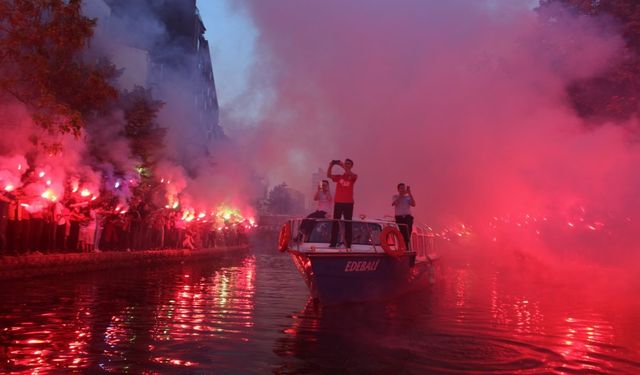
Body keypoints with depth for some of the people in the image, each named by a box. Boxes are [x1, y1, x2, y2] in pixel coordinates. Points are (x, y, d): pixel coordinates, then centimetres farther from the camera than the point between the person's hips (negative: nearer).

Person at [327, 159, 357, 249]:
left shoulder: (353, 177, 6)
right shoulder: (339, 177, 13)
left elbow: (351, 175, -17)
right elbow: (328, 175, 0)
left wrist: (343, 166, -21)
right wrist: (330, 166, -15)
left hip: (348, 203, -2)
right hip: (338, 202, 2)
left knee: (348, 224, 0)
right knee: (335, 223, 0)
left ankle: (348, 244, 1)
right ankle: (333, 243, 2)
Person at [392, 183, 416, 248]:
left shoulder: (408, 197, 12)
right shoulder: (395, 197, 10)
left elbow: (413, 204, -6)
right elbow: (393, 204, -11)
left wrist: (409, 193, -9)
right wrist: (401, 195, -14)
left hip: (408, 217, 1)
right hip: (399, 218, -1)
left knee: (407, 236, -4)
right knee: (401, 235, -5)